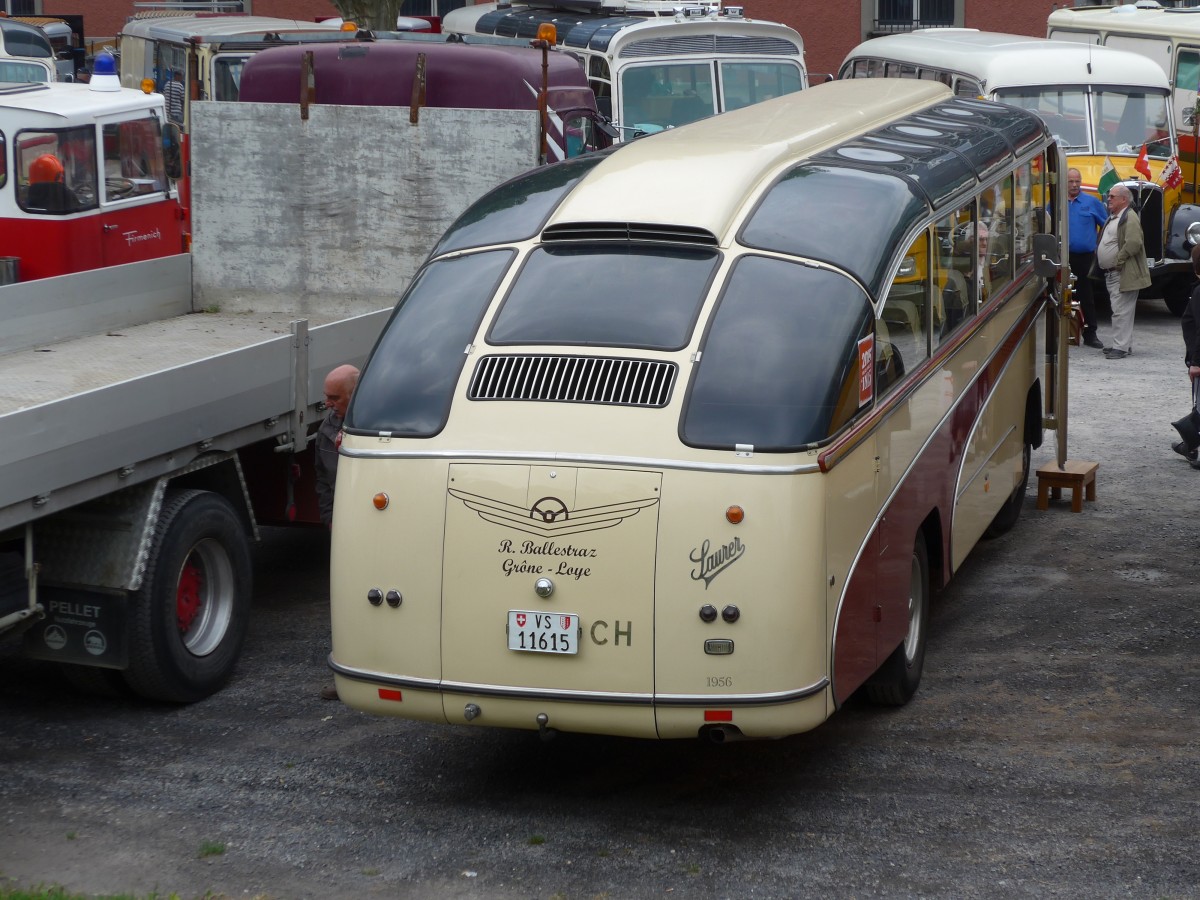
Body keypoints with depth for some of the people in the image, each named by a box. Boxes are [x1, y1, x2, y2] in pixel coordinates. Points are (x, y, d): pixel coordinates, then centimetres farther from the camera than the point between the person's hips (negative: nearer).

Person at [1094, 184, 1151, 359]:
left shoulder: (1130, 217, -13)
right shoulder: (1113, 218, 18)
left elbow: (1134, 243, -23)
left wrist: (1117, 261, -19)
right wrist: (1103, 263, 13)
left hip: (1123, 274, -10)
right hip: (1112, 273, 10)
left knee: (1121, 311, -11)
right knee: (1120, 311, 15)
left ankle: (1121, 347, -11)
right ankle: (1123, 344, 22)